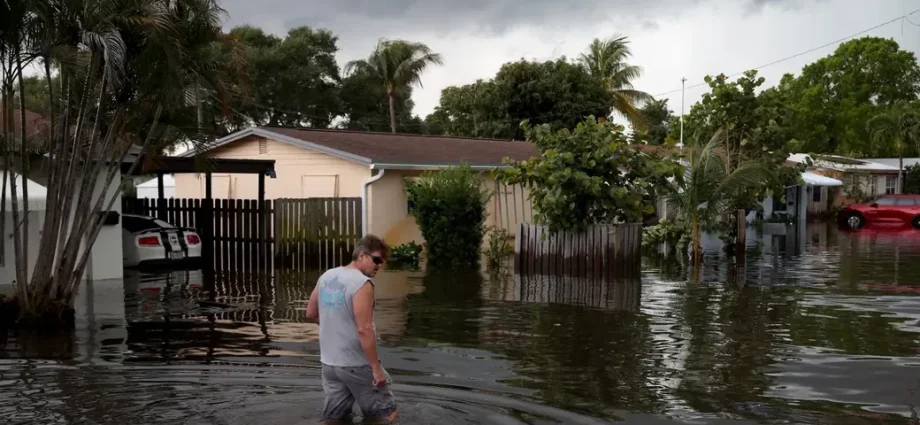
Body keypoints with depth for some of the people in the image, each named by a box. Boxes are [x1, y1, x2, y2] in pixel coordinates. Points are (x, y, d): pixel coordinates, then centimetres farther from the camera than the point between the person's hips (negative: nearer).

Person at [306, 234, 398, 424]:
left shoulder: (326, 276, 5)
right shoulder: (362, 283, -19)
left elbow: (311, 313, 15)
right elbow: (364, 329, -23)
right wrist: (376, 368, -18)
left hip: (329, 362, 7)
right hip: (357, 364, -7)